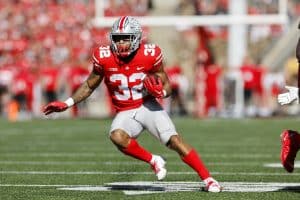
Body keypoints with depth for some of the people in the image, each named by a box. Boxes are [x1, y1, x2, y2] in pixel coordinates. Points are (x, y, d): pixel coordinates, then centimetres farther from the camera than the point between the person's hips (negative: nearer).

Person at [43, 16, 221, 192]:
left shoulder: (150, 55, -13)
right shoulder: (104, 58, -10)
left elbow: (167, 86, -1)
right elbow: (89, 86, 8)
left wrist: (161, 92, -24)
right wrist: (67, 104, 1)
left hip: (149, 107, -1)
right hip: (126, 113, 1)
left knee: (175, 140, -19)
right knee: (117, 137, -32)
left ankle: (208, 179, -9)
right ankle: (153, 161, -8)